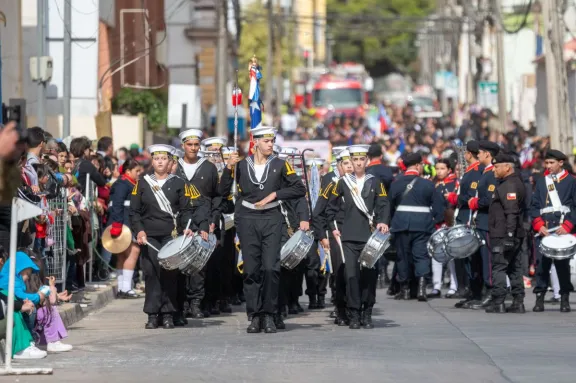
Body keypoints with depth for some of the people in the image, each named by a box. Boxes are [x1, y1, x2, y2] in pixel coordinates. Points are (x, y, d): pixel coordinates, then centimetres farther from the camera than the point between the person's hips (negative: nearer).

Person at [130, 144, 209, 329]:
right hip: (149, 237, 1)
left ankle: (168, 314, -1)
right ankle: (152, 315, 0)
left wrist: (187, 227, -13)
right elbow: (134, 211, 8)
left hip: (172, 236, -1)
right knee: (151, 273, -4)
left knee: (171, 273, -6)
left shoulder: (179, 184, 8)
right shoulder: (142, 184, 10)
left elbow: (186, 209, 4)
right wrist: (139, 230, -6)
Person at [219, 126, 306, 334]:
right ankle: (254, 316, 6)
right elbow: (224, 192, 4)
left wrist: (274, 195, -5)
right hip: (248, 220, 1)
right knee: (251, 270, 1)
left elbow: (300, 189, 4)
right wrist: (228, 168, -7)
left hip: (271, 220, -1)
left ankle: (269, 315, -2)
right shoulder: (241, 165, 7)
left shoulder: (280, 165, 6)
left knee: (270, 268, -10)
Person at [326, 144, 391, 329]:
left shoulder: (375, 182, 9)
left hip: (369, 236, 0)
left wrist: (382, 222, -17)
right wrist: (333, 227, 8)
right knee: (351, 274, -7)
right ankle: (354, 315, -2)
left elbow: (383, 205, 1)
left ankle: (366, 314, 10)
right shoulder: (343, 182, 10)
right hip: (349, 237, 0)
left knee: (370, 275, -1)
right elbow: (331, 207, 17)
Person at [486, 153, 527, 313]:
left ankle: (498, 303, -6)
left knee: (498, 267, -6)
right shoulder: (517, 183, 17)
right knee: (515, 268, 10)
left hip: (503, 235, -10)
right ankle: (518, 302, 11)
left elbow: (511, 212, -23)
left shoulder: (508, 186, -15)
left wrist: (509, 235, -26)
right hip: (515, 236, 10)